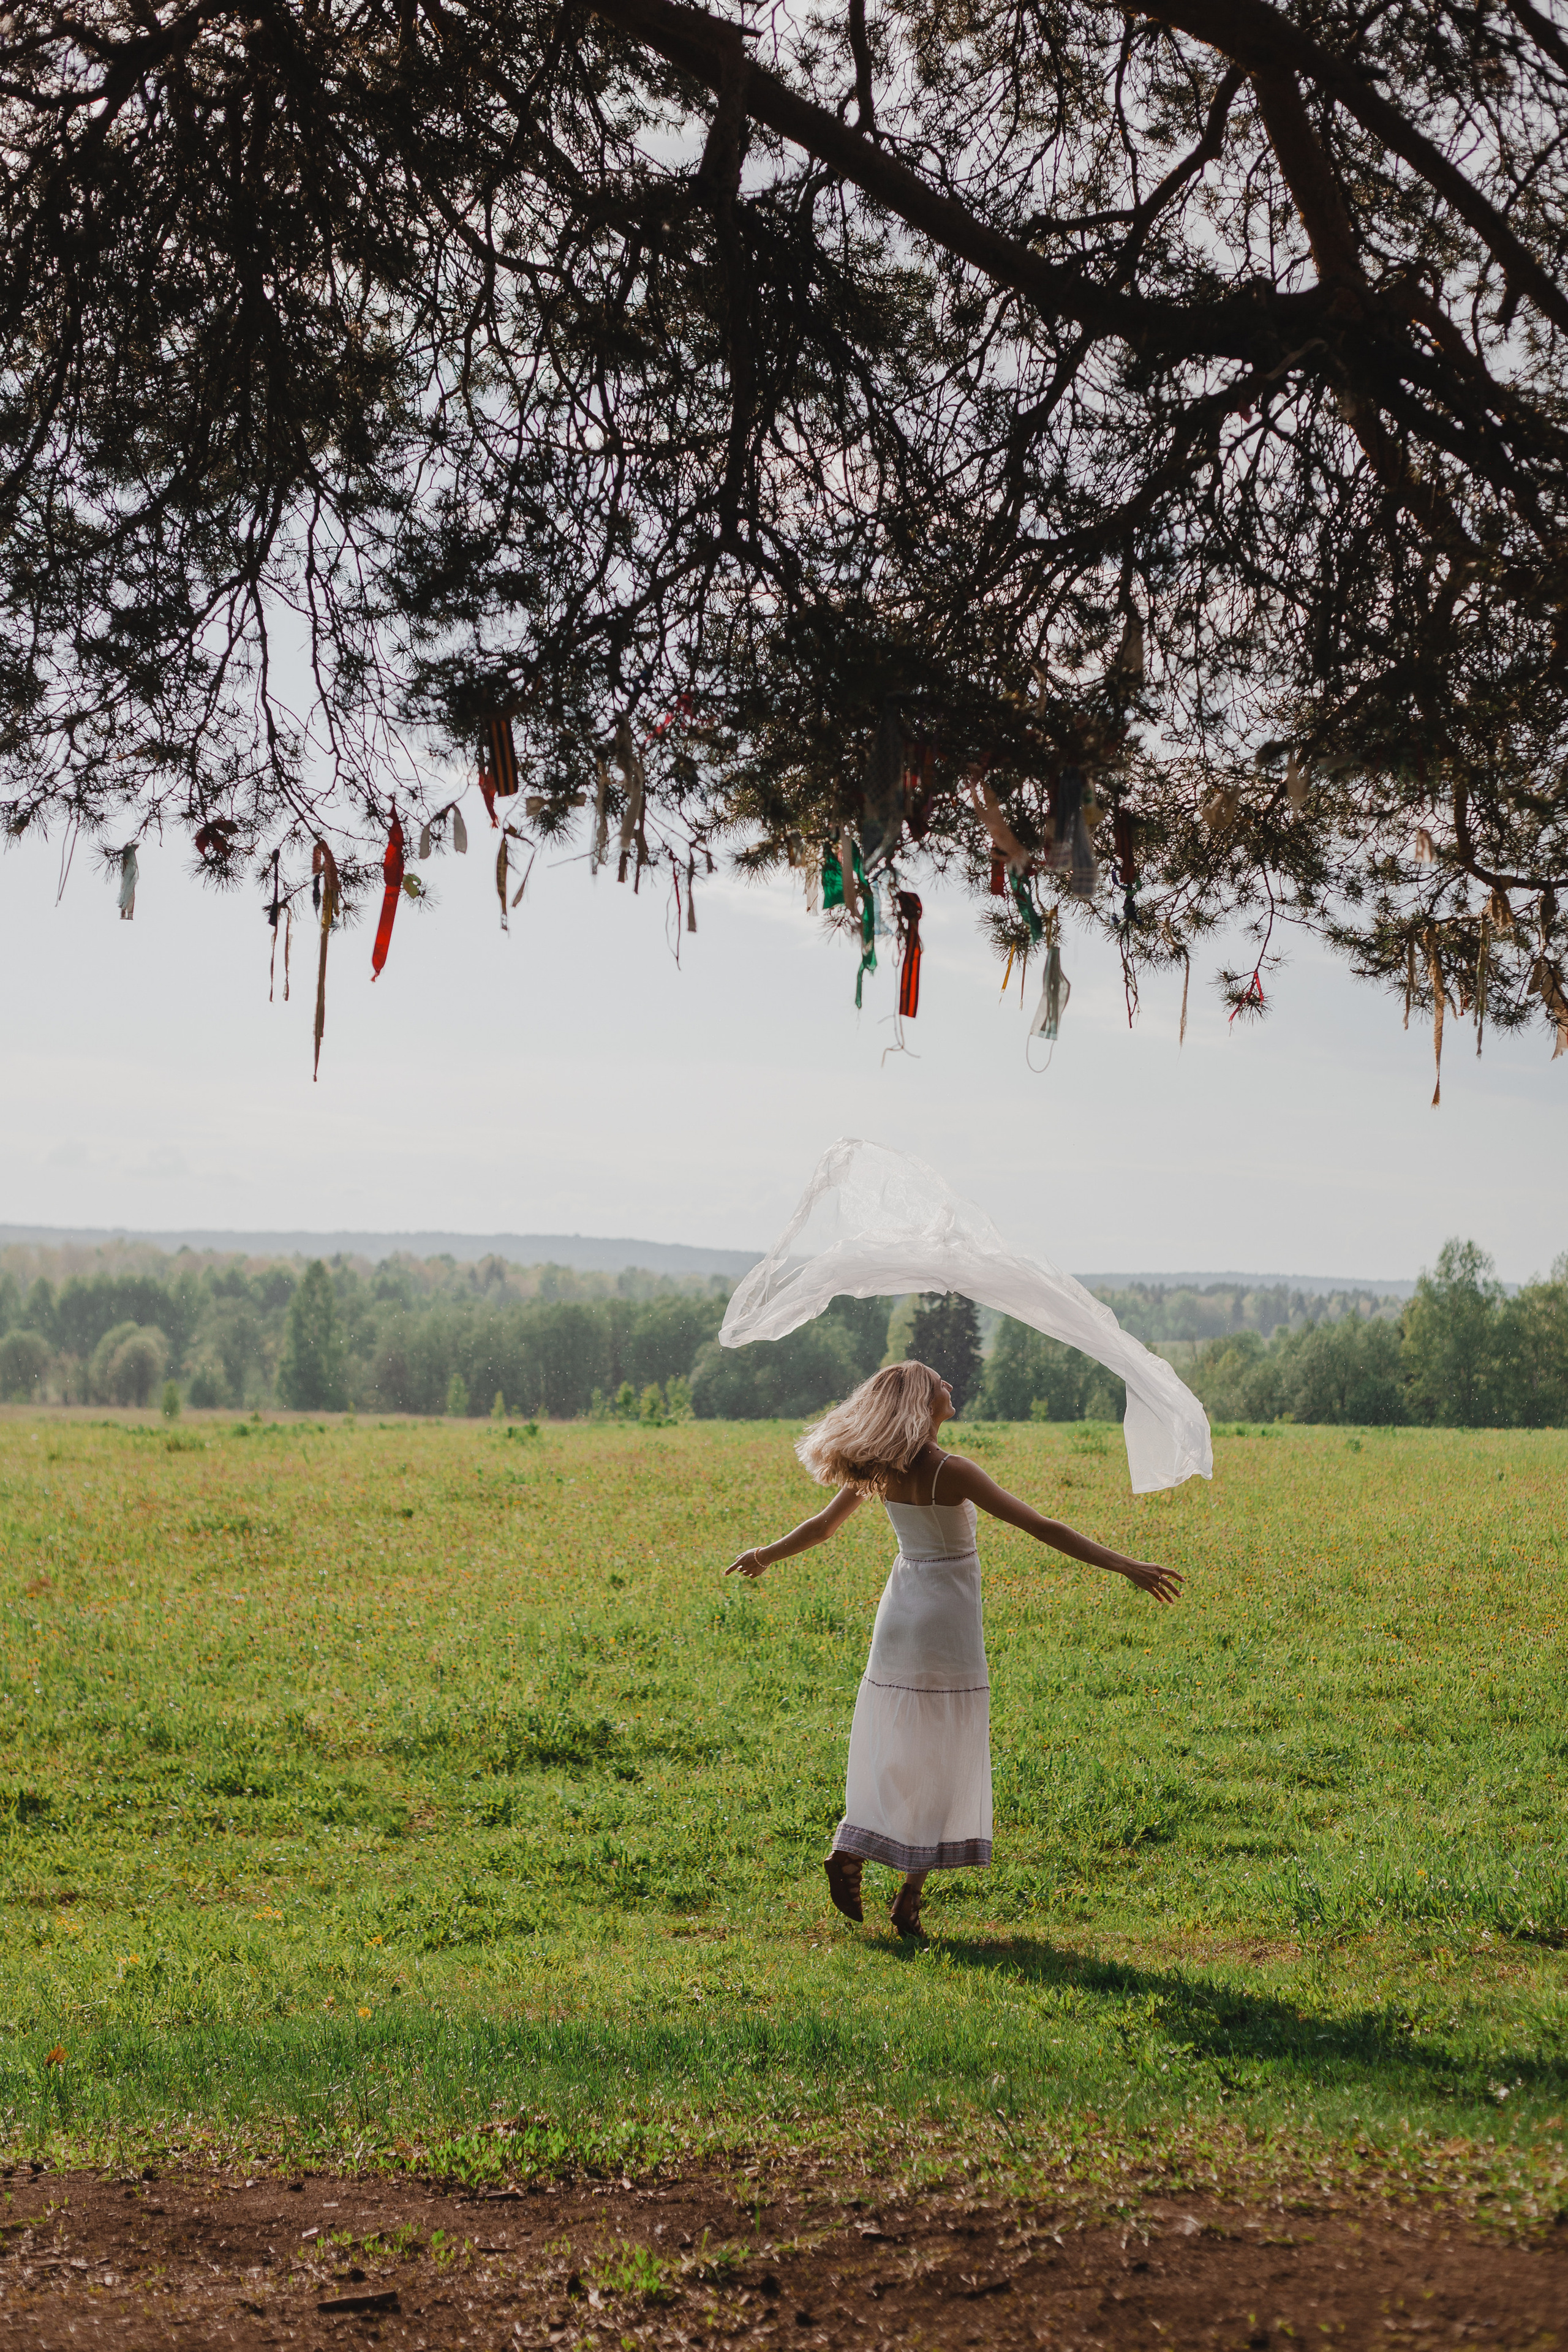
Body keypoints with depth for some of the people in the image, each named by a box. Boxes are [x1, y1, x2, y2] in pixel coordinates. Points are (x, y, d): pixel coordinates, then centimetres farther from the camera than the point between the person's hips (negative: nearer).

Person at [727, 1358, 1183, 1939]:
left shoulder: (878, 1467, -2)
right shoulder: (949, 1472, -20)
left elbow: (822, 1525, 12)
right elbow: (1042, 1528, -23)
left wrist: (763, 1555, 31)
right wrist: (1127, 1567, -22)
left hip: (900, 1610, 6)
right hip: (947, 1618, -6)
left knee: (893, 1751, 17)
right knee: (943, 1761, 3)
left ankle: (849, 1854, 5)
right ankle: (910, 1897, 4)